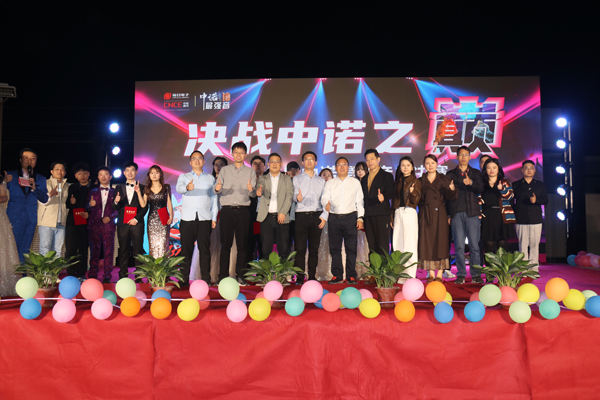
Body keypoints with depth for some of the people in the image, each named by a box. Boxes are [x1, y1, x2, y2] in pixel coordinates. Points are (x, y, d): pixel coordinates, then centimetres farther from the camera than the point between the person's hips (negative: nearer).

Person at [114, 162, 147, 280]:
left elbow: (145, 207, 2)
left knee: (138, 250, -1)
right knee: (123, 250, 3)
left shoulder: (142, 188, 7)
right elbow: (116, 208, 9)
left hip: (137, 223, -2)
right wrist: (116, 202, -13)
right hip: (123, 223, 2)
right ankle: (123, 275, 10)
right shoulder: (119, 188, 14)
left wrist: (137, 219, -8)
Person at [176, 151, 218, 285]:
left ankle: (206, 279, 5)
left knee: (205, 249, 0)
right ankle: (184, 279, 8)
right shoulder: (184, 177, 12)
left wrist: (214, 218, 7)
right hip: (187, 218, 0)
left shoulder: (210, 178, 16)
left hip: (205, 219, 1)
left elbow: (214, 198, 15)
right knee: (186, 249, 0)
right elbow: (179, 188, -11)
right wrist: (187, 187, -35)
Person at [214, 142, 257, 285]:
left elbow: (254, 194, 4)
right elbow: (217, 188, 3)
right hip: (227, 210, 0)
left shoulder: (250, 171, 12)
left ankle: (240, 275, 10)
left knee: (242, 244, 2)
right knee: (225, 243, 0)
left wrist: (251, 189, -20)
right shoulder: (224, 170, 13)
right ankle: (223, 276, 7)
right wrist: (217, 188, -20)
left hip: (243, 210, 0)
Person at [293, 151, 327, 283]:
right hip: (301, 216, -2)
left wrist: (324, 216, 0)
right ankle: (300, 277, -2)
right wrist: (298, 197, -27)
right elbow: (294, 195, -3)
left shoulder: (321, 181, 17)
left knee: (314, 249, 4)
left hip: (317, 216, 2)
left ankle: (312, 276, 10)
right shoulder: (296, 179, 11)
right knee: (300, 248, -6)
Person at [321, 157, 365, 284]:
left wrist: (360, 218, -1)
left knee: (351, 248, -1)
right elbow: (324, 198, 2)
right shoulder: (330, 183, 13)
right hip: (334, 218, 1)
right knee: (335, 248, 3)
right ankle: (337, 275, 12)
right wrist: (326, 203, -22)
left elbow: (359, 201, 9)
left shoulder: (355, 182, 12)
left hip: (350, 217, -1)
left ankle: (351, 276, 7)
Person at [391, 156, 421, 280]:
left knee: (410, 244, -7)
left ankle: (410, 276, -4)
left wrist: (412, 192, -24)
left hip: (409, 213, -5)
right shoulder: (398, 181, 17)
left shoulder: (415, 181, 3)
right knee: (397, 243, 3)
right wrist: (392, 216, 14)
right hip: (397, 213, 5)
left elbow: (416, 200, -4)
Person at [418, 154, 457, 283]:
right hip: (425, 214, 1)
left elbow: (449, 197, 1)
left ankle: (439, 274, 3)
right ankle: (431, 274, 8)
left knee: (440, 241, -3)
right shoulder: (420, 181, 11)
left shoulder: (444, 179, 8)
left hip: (439, 214, -1)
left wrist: (452, 190, -18)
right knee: (427, 242, 0)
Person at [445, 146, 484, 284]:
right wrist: (448, 215, 3)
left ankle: (476, 274, 7)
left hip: (472, 212, 0)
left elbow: (480, 189, -3)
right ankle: (461, 274, 7)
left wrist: (471, 183, -25)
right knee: (459, 246, 0)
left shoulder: (476, 173, 13)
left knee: (474, 245, -1)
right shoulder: (450, 174, 12)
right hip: (456, 213, 0)